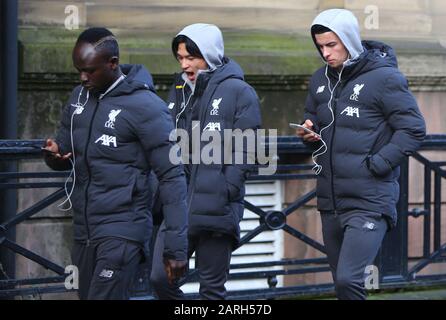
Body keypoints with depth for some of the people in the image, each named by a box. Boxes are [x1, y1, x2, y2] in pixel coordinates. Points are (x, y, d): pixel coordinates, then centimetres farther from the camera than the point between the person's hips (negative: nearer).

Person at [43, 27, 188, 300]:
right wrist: (55, 155, -7)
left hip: (123, 229, -7)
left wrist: (176, 247, -14)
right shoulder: (79, 97, 10)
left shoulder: (145, 107, -11)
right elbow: (66, 157, 19)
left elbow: (172, 178, -11)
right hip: (85, 230, 7)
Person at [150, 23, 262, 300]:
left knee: (212, 288, 2)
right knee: (161, 278, -1)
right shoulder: (179, 91, 14)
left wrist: (223, 194, -16)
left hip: (216, 211, -5)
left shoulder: (238, 92, -4)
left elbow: (245, 153, -8)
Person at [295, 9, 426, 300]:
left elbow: (414, 130, -10)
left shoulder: (384, 78, -8)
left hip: (369, 202, -7)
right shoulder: (321, 80, 11)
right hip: (330, 200, 7)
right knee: (342, 282, 13)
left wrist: (376, 164, -16)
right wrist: (309, 133, 0)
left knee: (348, 281, -20)